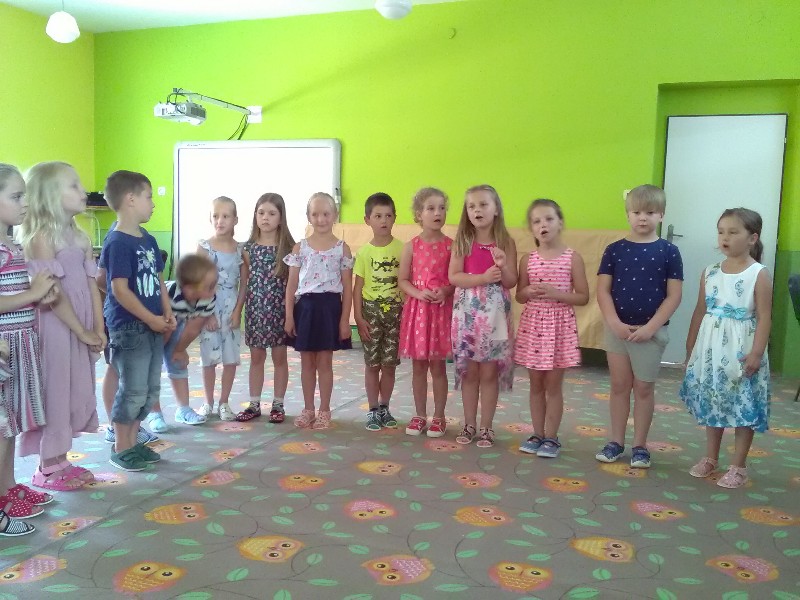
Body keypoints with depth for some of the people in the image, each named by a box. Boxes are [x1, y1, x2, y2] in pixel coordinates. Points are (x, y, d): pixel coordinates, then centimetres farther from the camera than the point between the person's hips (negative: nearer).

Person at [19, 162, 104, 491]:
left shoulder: (78, 236, 11)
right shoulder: (41, 237, -13)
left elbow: (91, 284, 8)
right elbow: (53, 293, -17)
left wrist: (98, 328, 2)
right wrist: (82, 331, -14)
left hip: (81, 328, 8)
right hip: (55, 327, -8)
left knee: (76, 393, 13)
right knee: (54, 393, 1)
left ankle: (60, 460, 26)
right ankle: (47, 468, 15)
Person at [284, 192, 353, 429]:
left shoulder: (342, 248, 1)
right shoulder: (300, 248, 5)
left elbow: (347, 287, -1)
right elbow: (291, 285, 5)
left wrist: (345, 319, -6)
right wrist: (289, 315, -1)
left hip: (330, 306, -2)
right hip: (305, 306, 2)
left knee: (324, 362, 4)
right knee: (307, 362, 9)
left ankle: (324, 410, 16)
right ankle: (308, 410, 20)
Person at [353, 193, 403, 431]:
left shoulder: (402, 248, -1)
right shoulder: (364, 252, -1)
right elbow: (357, 286, 0)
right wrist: (358, 317, -6)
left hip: (395, 311, 1)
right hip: (371, 310, 0)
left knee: (389, 364, 7)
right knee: (372, 364, 5)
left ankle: (384, 408, 23)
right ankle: (373, 410, 16)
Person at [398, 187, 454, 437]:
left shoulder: (451, 245, -1)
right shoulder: (411, 246, 1)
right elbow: (402, 280, 2)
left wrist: (446, 291, -19)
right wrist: (418, 293, -14)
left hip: (442, 310, -1)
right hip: (416, 309, 1)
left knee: (438, 366, 5)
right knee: (418, 367, 9)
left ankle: (439, 417, 18)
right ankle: (420, 415, 21)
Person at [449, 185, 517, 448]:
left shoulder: (505, 243, 1)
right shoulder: (462, 241, 1)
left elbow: (512, 282, 1)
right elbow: (454, 276, -7)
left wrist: (503, 267, -19)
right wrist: (484, 277, -18)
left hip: (495, 314, 0)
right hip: (467, 313, 1)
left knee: (489, 372, 4)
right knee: (469, 371, 7)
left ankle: (486, 427, 16)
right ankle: (469, 425, 20)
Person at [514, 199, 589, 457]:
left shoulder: (572, 258, -5)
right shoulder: (528, 259, 3)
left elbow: (583, 297, -4)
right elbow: (519, 296, 10)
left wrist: (556, 293, -18)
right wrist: (529, 291, -13)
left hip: (560, 326, -3)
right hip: (532, 325, 3)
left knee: (553, 385, 4)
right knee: (536, 385, 11)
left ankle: (551, 437, 16)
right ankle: (537, 434, 23)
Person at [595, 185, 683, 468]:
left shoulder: (668, 252, -4)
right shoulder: (614, 250, 0)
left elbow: (674, 296, -5)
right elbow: (602, 290, -1)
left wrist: (651, 327, -13)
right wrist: (614, 323, -12)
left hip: (651, 331, -2)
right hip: (617, 329, 2)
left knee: (644, 388, 7)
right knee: (619, 385, 11)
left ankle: (640, 446, 19)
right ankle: (616, 442, 22)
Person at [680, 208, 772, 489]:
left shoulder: (759, 274, -8)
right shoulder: (710, 273, 6)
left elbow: (764, 317, -11)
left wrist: (757, 352, -18)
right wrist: (690, 348, 13)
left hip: (742, 349, -5)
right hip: (710, 347, 5)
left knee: (743, 406, 2)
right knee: (711, 402, 14)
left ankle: (738, 466, 15)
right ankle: (710, 458, 29)